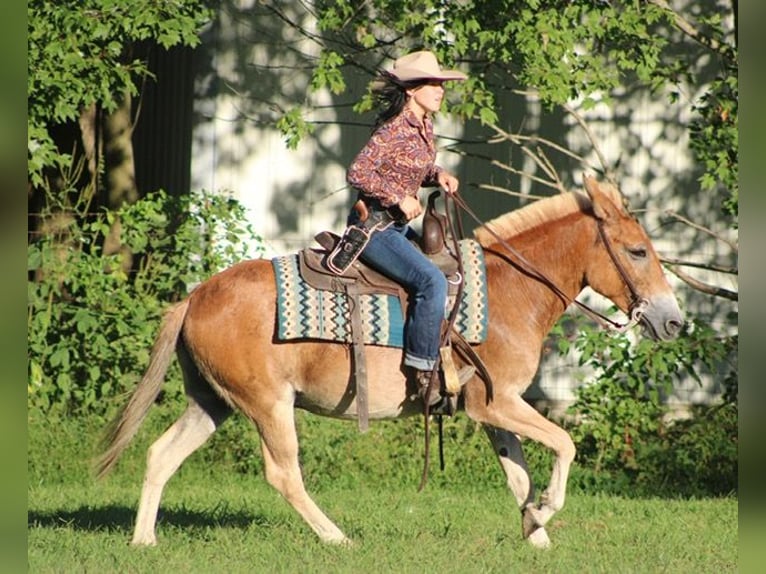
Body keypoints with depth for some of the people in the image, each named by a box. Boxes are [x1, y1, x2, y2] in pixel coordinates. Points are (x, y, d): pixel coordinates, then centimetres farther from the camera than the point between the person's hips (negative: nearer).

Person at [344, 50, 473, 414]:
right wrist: (399, 198, -24)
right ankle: (423, 376, -24)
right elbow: (358, 173, -24)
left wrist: (438, 176, 3)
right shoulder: (394, 130, -19)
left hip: (398, 225, 10)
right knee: (431, 280, -27)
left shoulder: (424, 127, 9)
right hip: (373, 227, -10)